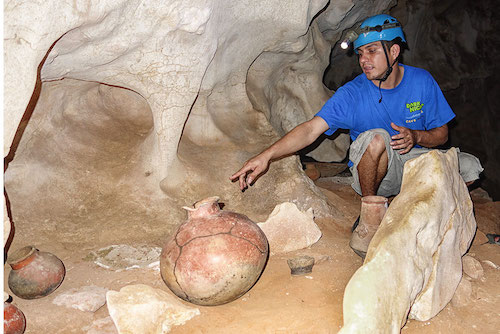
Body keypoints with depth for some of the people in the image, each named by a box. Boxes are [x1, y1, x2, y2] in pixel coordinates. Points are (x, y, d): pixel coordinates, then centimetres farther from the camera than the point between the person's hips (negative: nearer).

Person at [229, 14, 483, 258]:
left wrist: (416, 137, -21)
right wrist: (266, 156, -37)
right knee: (377, 137, -36)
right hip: (375, 172, -3)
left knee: (470, 167, -20)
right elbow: (311, 129, -23)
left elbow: (441, 134, 3)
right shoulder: (353, 93, -14)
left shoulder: (421, 81, -5)